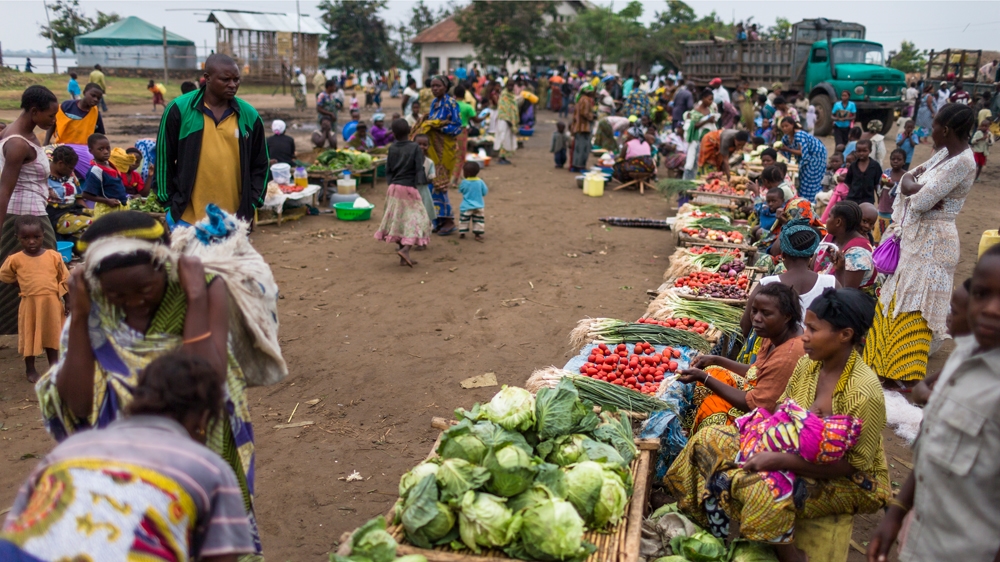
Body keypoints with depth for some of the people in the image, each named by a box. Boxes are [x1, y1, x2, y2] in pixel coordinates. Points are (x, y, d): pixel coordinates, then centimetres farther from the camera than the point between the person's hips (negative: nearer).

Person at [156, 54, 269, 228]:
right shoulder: (179, 109, -3)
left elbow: (259, 165, 10)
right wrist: (169, 202, 1)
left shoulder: (249, 115, 4)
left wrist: (252, 204, 2)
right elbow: (164, 159, 3)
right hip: (187, 217, -2)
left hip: (234, 219, 2)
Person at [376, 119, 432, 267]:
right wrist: (415, 184, -2)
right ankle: (404, 249, -21)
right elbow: (419, 170, -13)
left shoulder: (392, 148, 5)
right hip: (409, 188, -5)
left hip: (394, 187, 5)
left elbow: (388, 170, 6)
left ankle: (404, 258, 16)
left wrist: (391, 185, 10)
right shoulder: (415, 148, -8)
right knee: (416, 220, -1)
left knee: (399, 220, 12)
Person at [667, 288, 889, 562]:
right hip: (799, 452, 8)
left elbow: (850, 464, -25)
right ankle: (715, 538, 5)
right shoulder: (807, 364, -6)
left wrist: (780, 461, -30)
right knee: (709, 439, -3)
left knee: (766, 493, -36)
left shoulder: (865, 393, -28)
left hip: (849, 480, -8)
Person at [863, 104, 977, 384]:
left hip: (931, 243, -9)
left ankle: (905, 377, 9)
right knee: (894, 303, 18)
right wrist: (923, 187, -11)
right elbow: (905, 183, 10)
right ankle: (887, 363, 34)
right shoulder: (945, 153, 9)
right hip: (915, 238, 9)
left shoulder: (962, 162, -20)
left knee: (913, 311, -2)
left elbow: (921, 201, -24)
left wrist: (915, 185, -3)